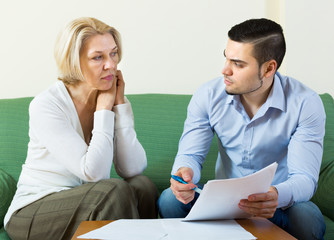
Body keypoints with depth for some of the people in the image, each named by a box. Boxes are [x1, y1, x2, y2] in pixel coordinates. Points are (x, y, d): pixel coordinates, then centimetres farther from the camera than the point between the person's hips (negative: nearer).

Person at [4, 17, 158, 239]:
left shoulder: (113, 98, 0)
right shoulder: (45, 105, -17)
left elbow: (133, 169, -13)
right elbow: (93, 173, -25)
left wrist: (120, 104, -14)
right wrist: (104, 110, -17)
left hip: (87, 201, 5)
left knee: (143, 186, -22)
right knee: (115, 191, -28)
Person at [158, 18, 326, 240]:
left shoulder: (305, 104, -15)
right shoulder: (208, 96, -7)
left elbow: (305, 178, -20)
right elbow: (190, 154, -5)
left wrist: (278, 196, -45)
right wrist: (185, 172, -32)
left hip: (277, 205, -2)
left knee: (308, 219, -36)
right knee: (170, 199, -24)